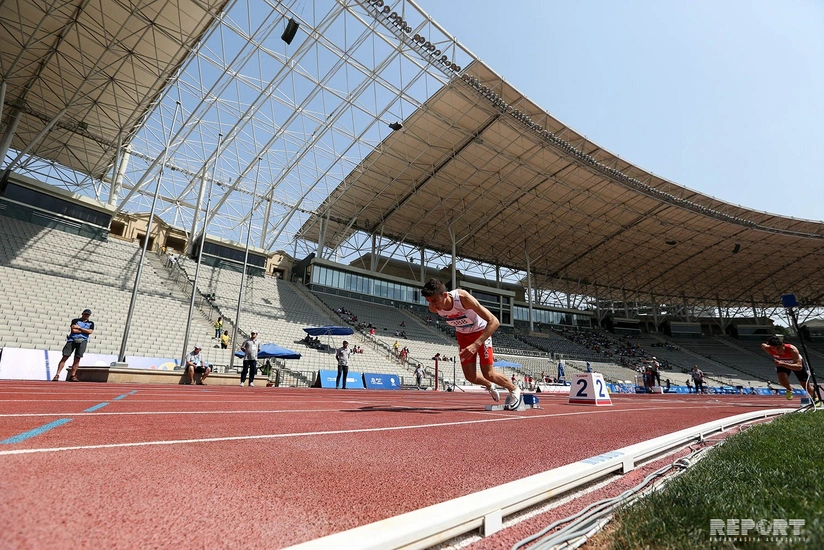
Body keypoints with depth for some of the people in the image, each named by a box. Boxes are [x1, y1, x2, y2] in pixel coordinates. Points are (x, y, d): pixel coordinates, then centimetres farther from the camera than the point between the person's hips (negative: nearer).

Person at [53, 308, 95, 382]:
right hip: (72, 340, -1)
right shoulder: (75, 320, 10)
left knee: (77, 358, -2)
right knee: (65, 357, -5)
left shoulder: (91, 323, 15)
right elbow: (73, 330, -6)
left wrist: (79, 327, -4)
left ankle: (72, 376, 1)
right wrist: (85, 330, -3)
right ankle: (57, 375, -3)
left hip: (82, 341, 1)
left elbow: (90, 332, -2)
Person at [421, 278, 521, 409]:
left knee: (488, 374, -4)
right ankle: (489, 386, 34)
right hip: (462, 334, 4)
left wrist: (476, 345, -48)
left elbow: (494, 322, -40)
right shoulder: (433, 308, -25)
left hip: (481, 331, -4)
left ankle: (514, 389, 27)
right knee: (470, 377, 0)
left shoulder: (463, 298, -39)